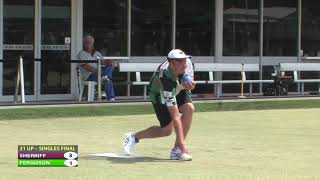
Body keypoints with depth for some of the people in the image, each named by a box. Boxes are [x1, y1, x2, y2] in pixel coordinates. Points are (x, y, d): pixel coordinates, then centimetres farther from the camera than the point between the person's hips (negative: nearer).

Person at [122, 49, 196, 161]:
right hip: (159, 94, -5)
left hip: (179, 89, 5)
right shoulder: (165, 77, -43)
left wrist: (190, 85, -34)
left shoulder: (187, 63, -30)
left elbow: (190, 84, -7)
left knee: (189, 109, -25)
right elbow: (175, 117, -44)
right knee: (167, 130, -10)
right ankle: (134, 137, 17)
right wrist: (182, 145, -46)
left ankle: (176, 150, -16)